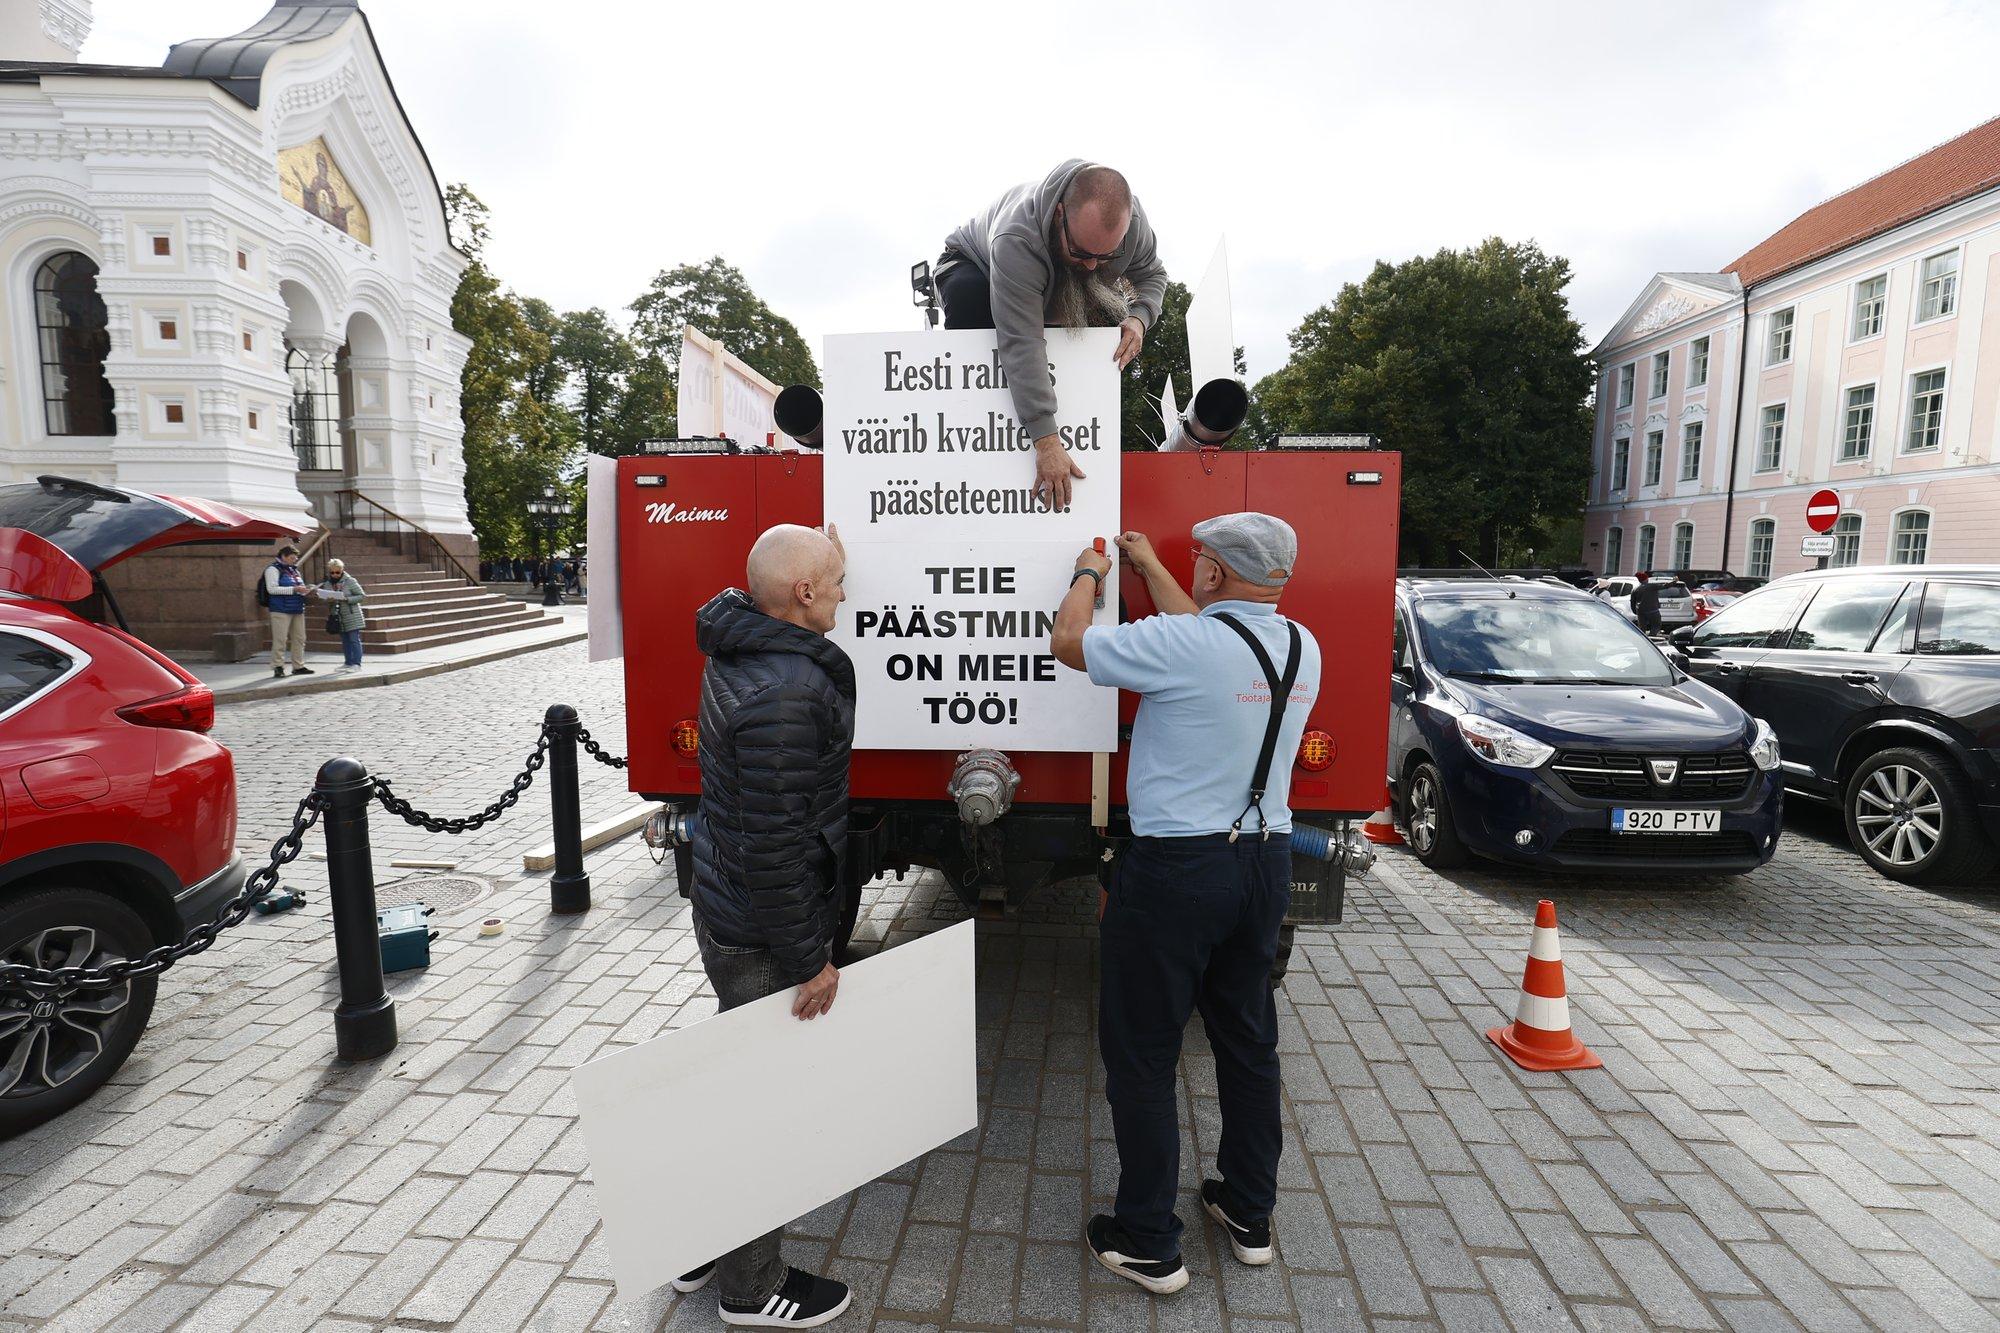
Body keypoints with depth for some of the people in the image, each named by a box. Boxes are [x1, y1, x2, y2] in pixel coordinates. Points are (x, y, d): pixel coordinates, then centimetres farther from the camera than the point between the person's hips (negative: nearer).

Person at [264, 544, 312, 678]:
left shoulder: (294, 569, 19)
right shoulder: (273, 569, -4)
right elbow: (272, 589, -15)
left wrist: (305, 590, 7)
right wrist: (294, 589, -20)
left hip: (297, 610, 8)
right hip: (281, 610, -8)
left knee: (299, 639, 8)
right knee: (280, 640, -6)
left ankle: (298, 666, 15)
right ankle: (278, 667, -1)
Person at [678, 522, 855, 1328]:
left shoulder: (739, 648, 0)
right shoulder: (785, 693, -30)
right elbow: (774, 846, -27)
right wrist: (810, 959, -19)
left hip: (724, 912, 10)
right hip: (763, 935, -10)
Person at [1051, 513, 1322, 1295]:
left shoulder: (1179, 644, -20)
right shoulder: (1302, 649, 2)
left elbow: (1068, 643, -7)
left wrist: (1089, 573, 13)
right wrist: (1148, 567, 28)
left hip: (1175, 870, -7)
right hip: (1265, 862, 7)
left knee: (1141, 1056, 8)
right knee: (1248, 1040, 21)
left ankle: (1148, 1245, 21)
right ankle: (1249, 1215, 37)